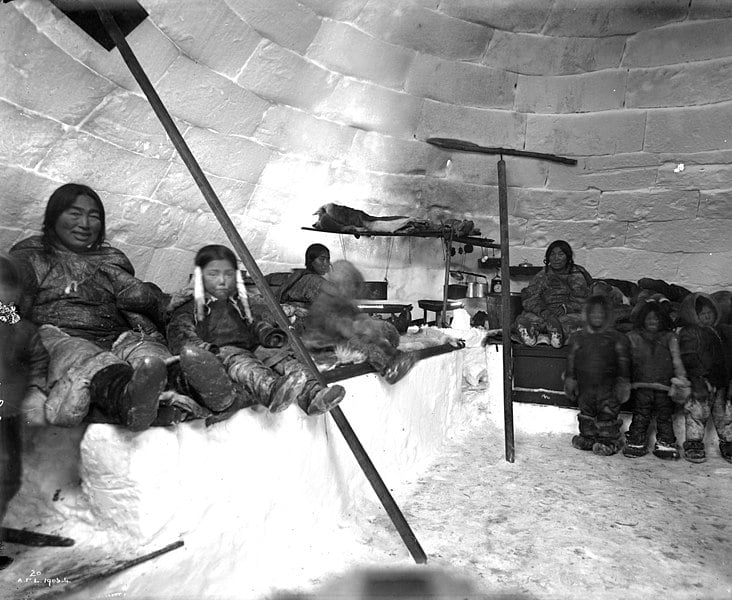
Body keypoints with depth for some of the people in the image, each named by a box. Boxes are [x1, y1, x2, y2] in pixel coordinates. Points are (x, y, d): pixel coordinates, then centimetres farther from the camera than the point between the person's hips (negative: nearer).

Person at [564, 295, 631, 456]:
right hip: (585, 386, 3)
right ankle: (587, 437, 25)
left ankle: (609, 441, 12)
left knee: (608, 412, 0)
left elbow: (623, 361, 0)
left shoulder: (617, 338, 0)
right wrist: (570, 379, 4)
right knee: (586, 412, 13)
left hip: (607, 385, -3)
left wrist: (623, 382, -5)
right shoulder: (577, 337, 6)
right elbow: (571, 360, 8)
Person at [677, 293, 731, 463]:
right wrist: (697, 382, -21)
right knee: (697, 414, -5)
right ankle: (693, 446, 5)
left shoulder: (715, 332, 20)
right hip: (702, 382, -7)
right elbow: (690, 361, -14)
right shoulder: (688, 333, -6)